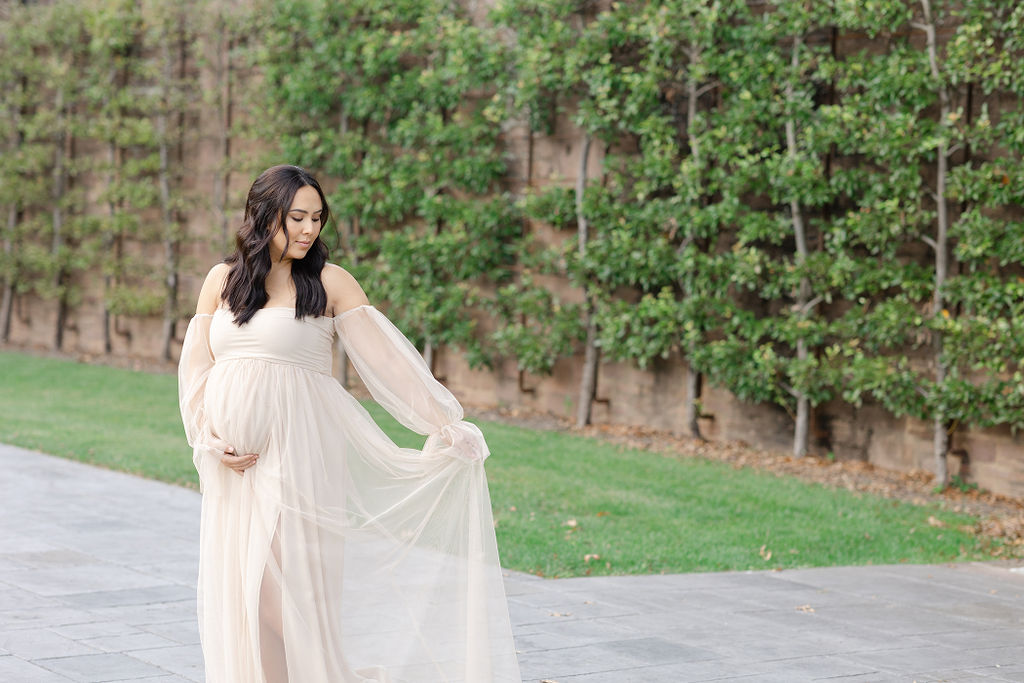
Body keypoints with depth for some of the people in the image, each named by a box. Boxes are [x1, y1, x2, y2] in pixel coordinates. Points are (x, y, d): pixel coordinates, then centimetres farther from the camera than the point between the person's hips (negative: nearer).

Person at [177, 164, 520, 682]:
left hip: (299, 452, -4)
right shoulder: (222, 279, 10)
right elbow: (195, 366, 9)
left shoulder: (330, 282, -1)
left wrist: (444, 424, -14)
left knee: (294, 578, -6)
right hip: (235, 461, 4)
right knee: (235, 585, 5)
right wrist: (211, 440, -4)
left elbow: (385, 357, -6)